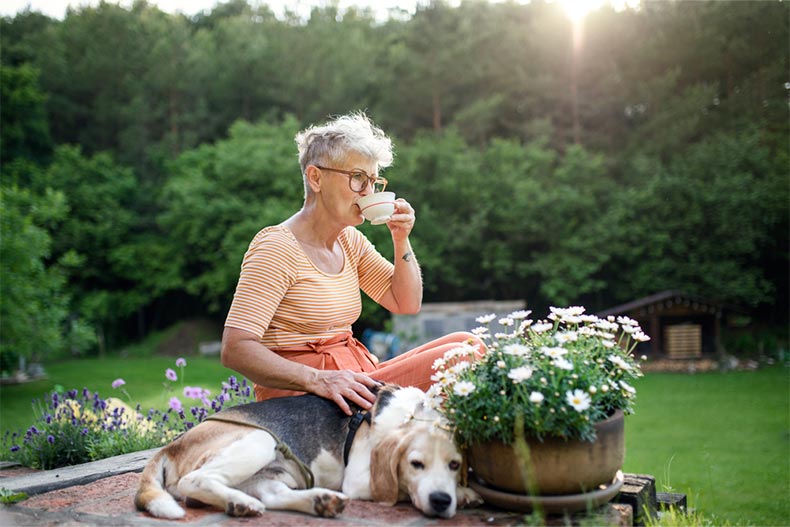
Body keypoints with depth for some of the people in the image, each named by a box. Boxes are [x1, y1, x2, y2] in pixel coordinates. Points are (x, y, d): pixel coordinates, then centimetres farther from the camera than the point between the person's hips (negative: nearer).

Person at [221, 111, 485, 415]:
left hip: (352, 376, 9)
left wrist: (401, 241, 0)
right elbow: (235, 349, -22)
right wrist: (318, 380, -34)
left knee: (467, 343, -2)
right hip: (303, 398, -9)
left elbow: (407, 305, 15)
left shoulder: (350, 240, 12)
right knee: (454, 358, -20)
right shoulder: (278, 249, -14)